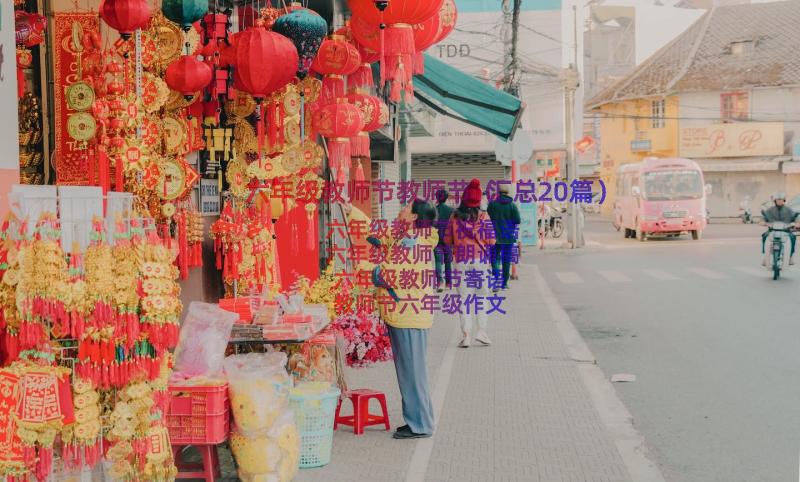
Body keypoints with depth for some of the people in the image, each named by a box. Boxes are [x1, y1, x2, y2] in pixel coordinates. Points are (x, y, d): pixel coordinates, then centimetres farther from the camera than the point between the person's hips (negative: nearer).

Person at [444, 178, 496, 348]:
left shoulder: (455, 217, -2)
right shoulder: (484, 217, -6)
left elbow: (447, 239, 2)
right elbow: (491, 241, -6)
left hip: (460, 261, 1)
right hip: (481, 260, -1)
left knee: (464, 297, 5)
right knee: (482, 296, 12)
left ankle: (466, 334, 3)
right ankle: (481, 330, 4)